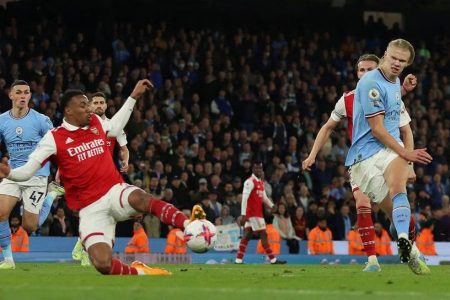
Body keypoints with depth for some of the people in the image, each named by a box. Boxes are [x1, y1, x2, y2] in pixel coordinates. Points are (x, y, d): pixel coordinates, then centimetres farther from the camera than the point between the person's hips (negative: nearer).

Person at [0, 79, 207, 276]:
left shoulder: (96, 123, 10)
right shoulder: (54, 138, -3)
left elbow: (115, 128, 35)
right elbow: (27, 170, -4)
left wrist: (133, 96, 35)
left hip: (115, 192, 2)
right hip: (91, 208, -2)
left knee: (140, 198, -38)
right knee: (103, 265, -21)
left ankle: (189, 225, -47)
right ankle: (139, 272, 6)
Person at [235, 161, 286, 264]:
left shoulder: (261, 182, 17)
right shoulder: (250, 182, -12)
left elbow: (264, 197, 23)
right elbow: (244, 198, -18)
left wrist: (272, 206, 7)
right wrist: (243, 214, -23)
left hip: (258, 212, 9)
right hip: (253, 213, -9)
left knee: (247, 235, 8)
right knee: (263, 234, -6)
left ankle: (238, 260, 9)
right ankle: (273, 260, -3)